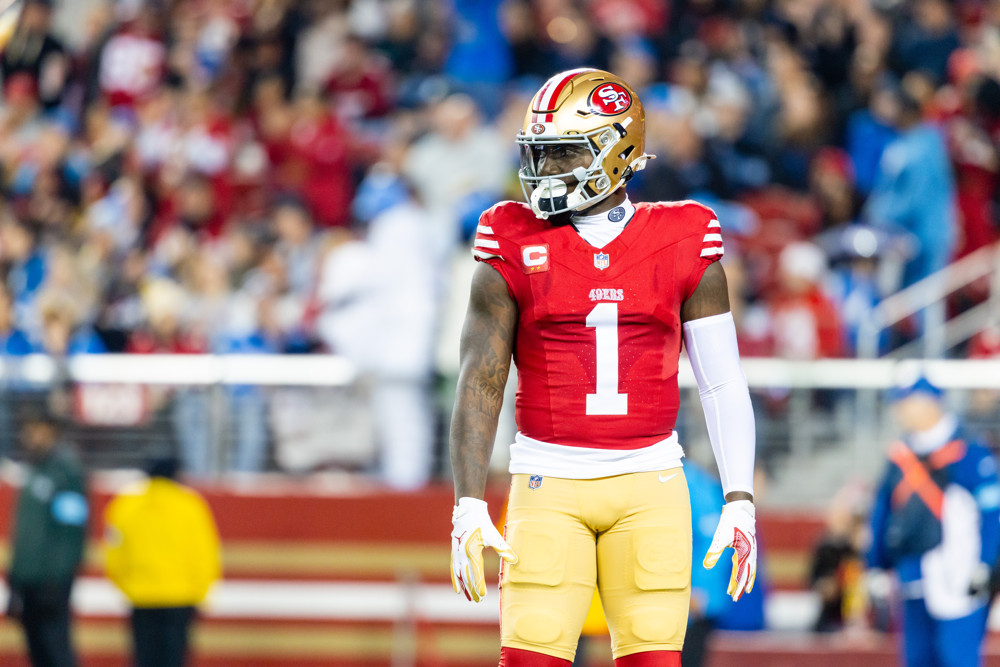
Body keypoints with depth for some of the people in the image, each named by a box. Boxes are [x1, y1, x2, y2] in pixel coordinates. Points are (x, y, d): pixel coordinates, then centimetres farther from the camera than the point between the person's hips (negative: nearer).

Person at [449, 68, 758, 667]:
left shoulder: (683, 247, 3)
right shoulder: (516, 248, 2)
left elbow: (724, 382, 7)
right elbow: (481, 382, 0)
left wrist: (740, 503, 1)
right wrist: (469, 506, -8)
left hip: (650, 483, 1)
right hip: (550, 483, -1)